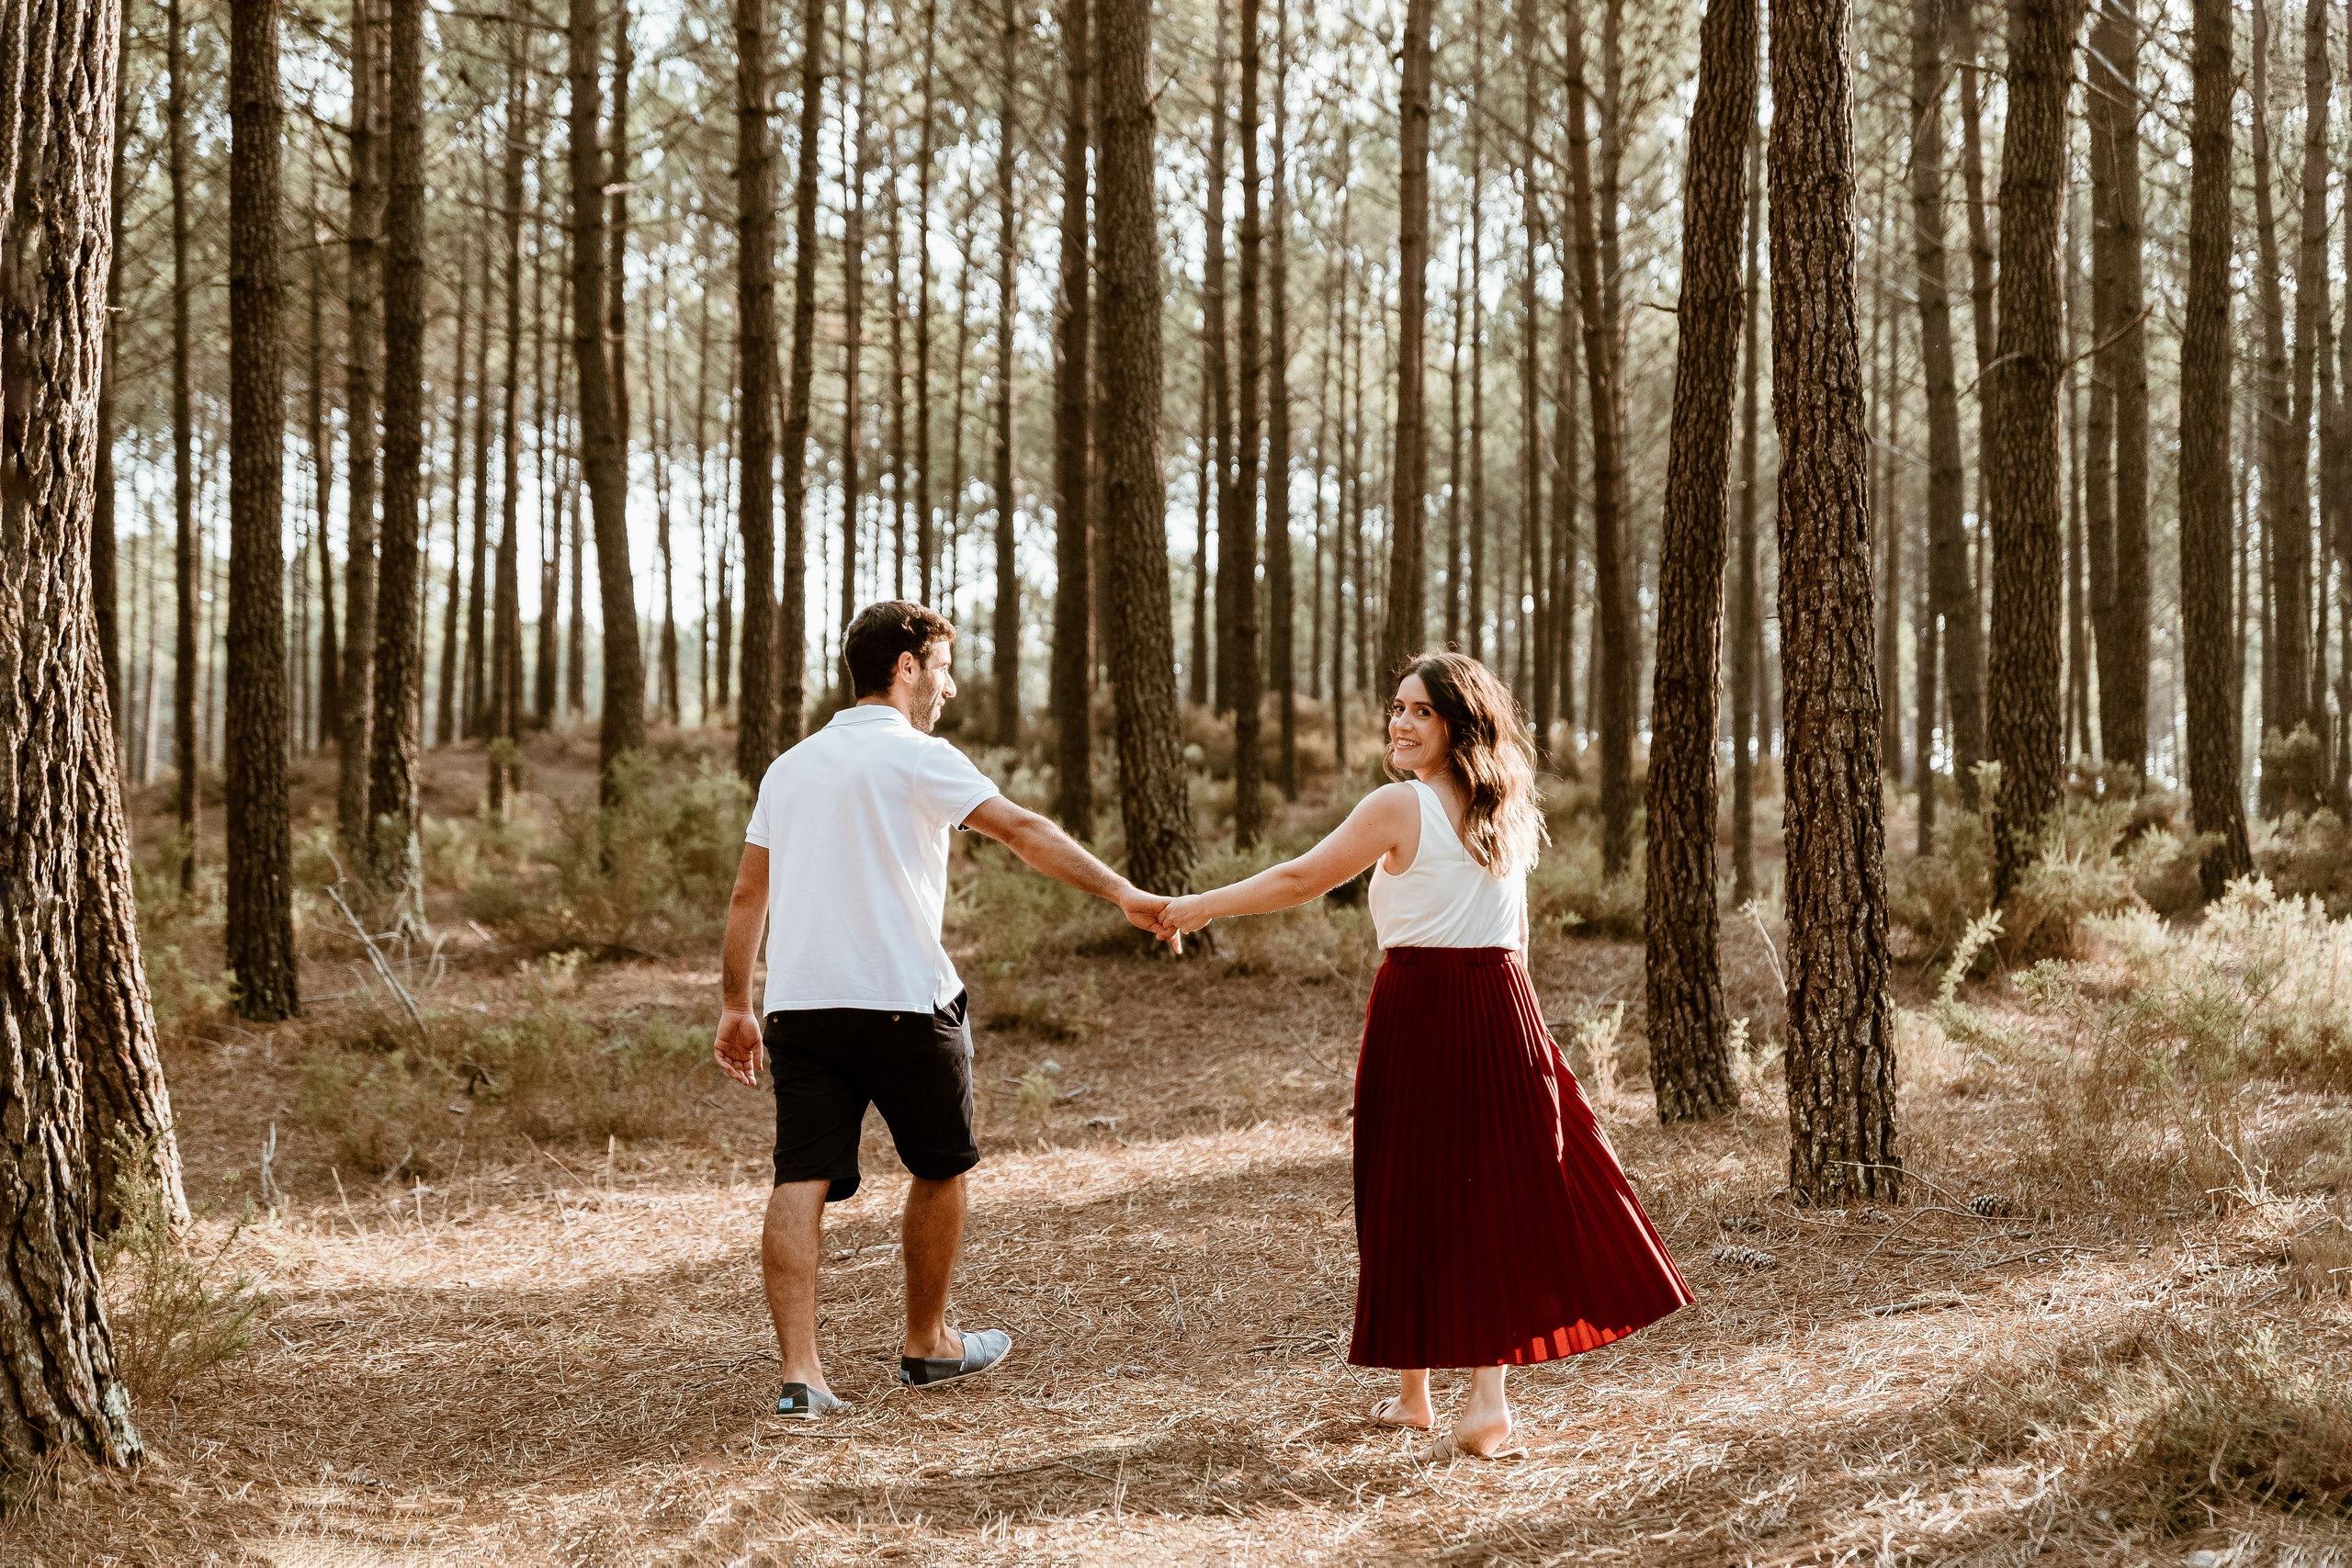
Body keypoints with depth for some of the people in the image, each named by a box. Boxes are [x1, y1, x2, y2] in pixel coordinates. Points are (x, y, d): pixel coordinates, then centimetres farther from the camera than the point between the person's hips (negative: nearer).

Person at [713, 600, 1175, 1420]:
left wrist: (735, 1007, 22)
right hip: (902, 1001, -5)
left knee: (802, 1183, -1)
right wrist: (1120, 891, -16)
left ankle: (800, 1373, -10)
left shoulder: (790, 766, 16)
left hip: (797, 1005, 5)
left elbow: (747, 896, 17)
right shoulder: (915, 757, -4)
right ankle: (927, 1344, 27)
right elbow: (1022, 830, -13)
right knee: (940, 1168, 14)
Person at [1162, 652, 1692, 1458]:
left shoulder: (1400, 807, -8)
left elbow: (1299, 880, -5)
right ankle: (1488, 1398, -1)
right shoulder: (1507, 811, 11)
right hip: (1501, 1010, 5)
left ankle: (1413, 1392, 15)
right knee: (1498, 1194, 5)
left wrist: (1202, 906, 5)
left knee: (1412, 1198, 6)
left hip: (1419, 1012, -5)